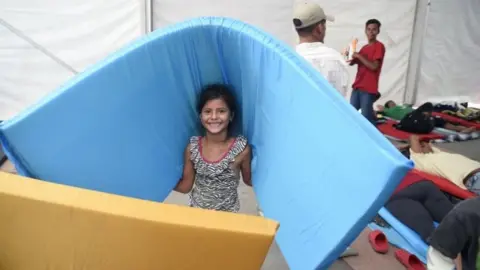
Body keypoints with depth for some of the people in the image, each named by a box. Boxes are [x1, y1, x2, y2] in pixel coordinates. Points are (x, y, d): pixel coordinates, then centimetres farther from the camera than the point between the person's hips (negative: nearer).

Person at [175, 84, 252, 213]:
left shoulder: (242, 149, -20)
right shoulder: (192, 148, -14)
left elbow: (249, 180, -6)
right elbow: (186, 186, -6)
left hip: (228, 212, -1)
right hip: (197, 211, 2)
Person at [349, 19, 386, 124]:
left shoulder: (379, 46, -6)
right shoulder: (364, 47, 18)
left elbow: (374, 66, -17)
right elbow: (352, 62, 16)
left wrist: (359, 56, -14)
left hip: (369, 89, -8)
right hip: (357, 86, 8)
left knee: (366, 116, -9)